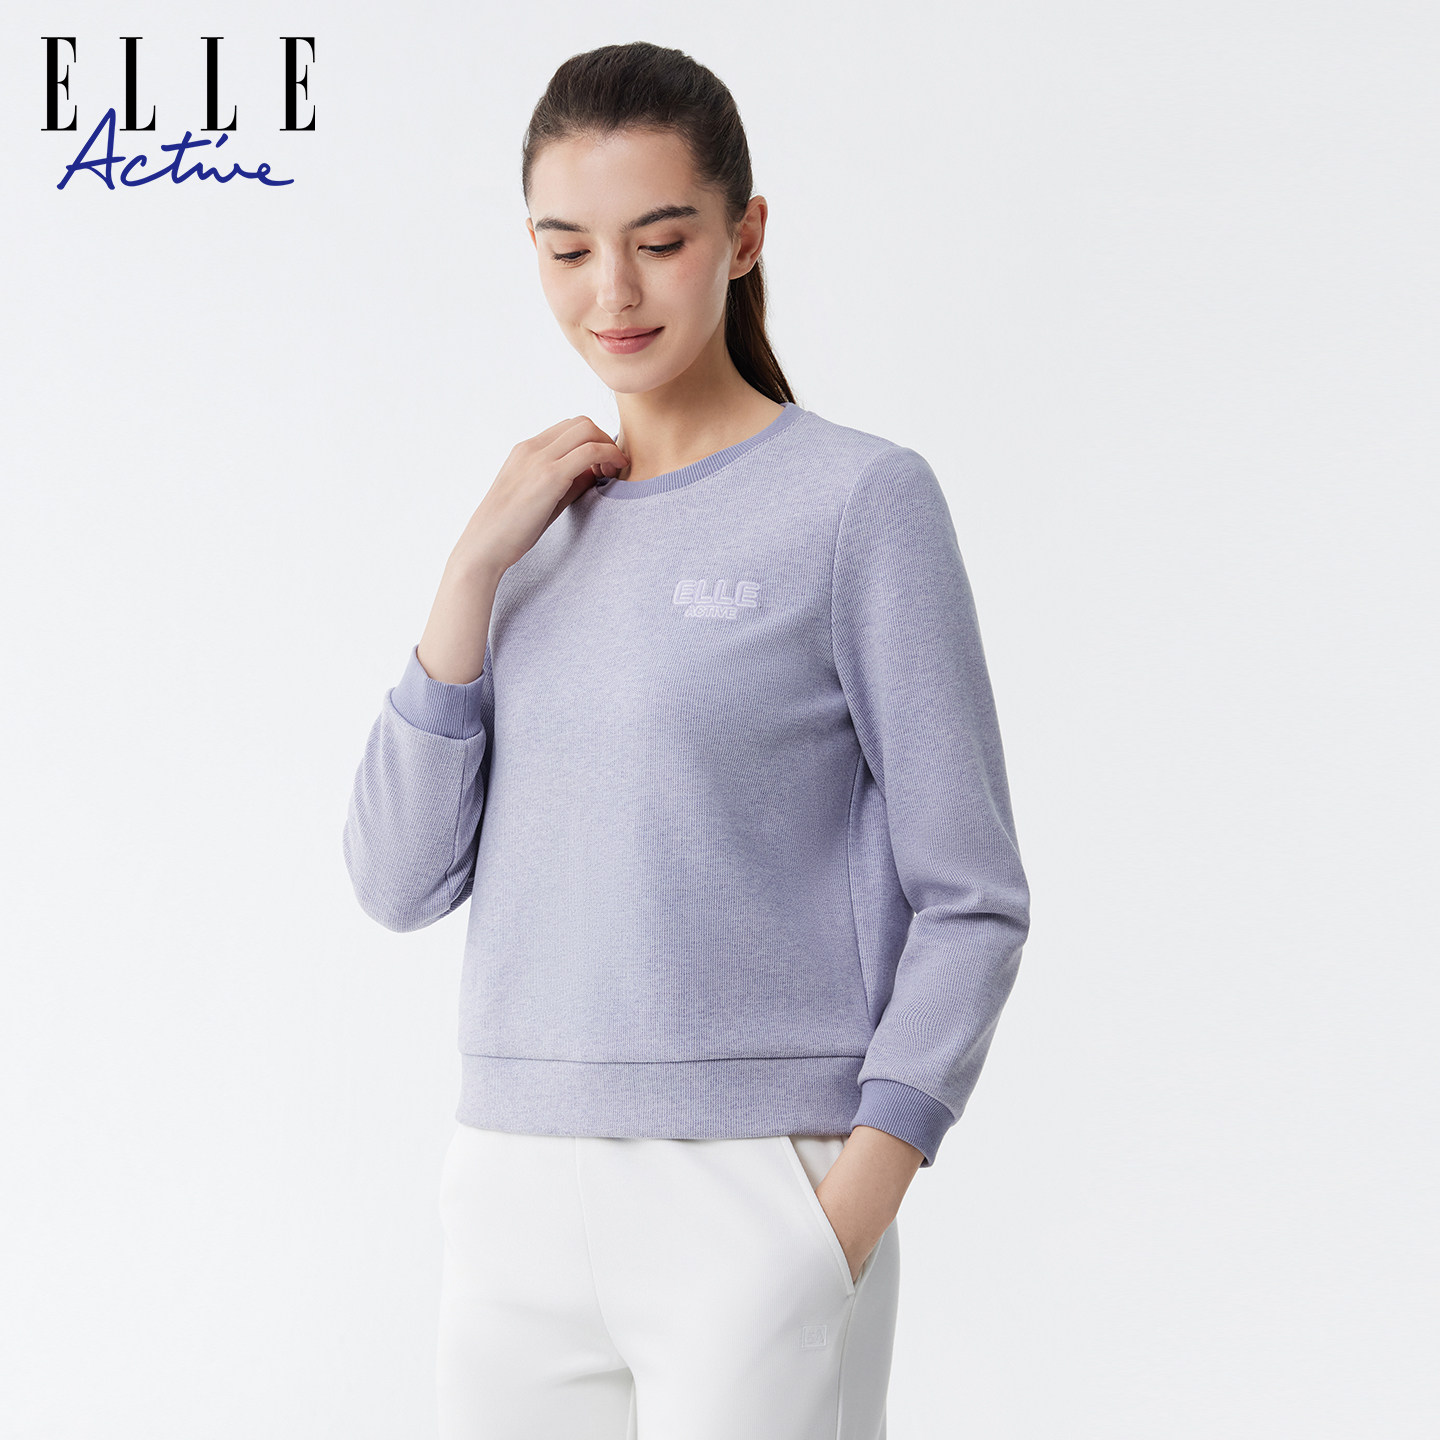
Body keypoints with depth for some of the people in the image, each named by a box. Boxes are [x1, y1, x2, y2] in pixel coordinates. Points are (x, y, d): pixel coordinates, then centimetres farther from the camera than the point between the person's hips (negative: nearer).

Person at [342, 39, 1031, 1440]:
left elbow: (970, 898, -4)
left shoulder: (863, 502, -4)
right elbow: (401, 880, 4)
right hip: (517, 1198, 5)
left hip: (761, 1191, -5)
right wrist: (477, 562, -4)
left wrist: (849, 1217, -13)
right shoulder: (542, 523, 11)